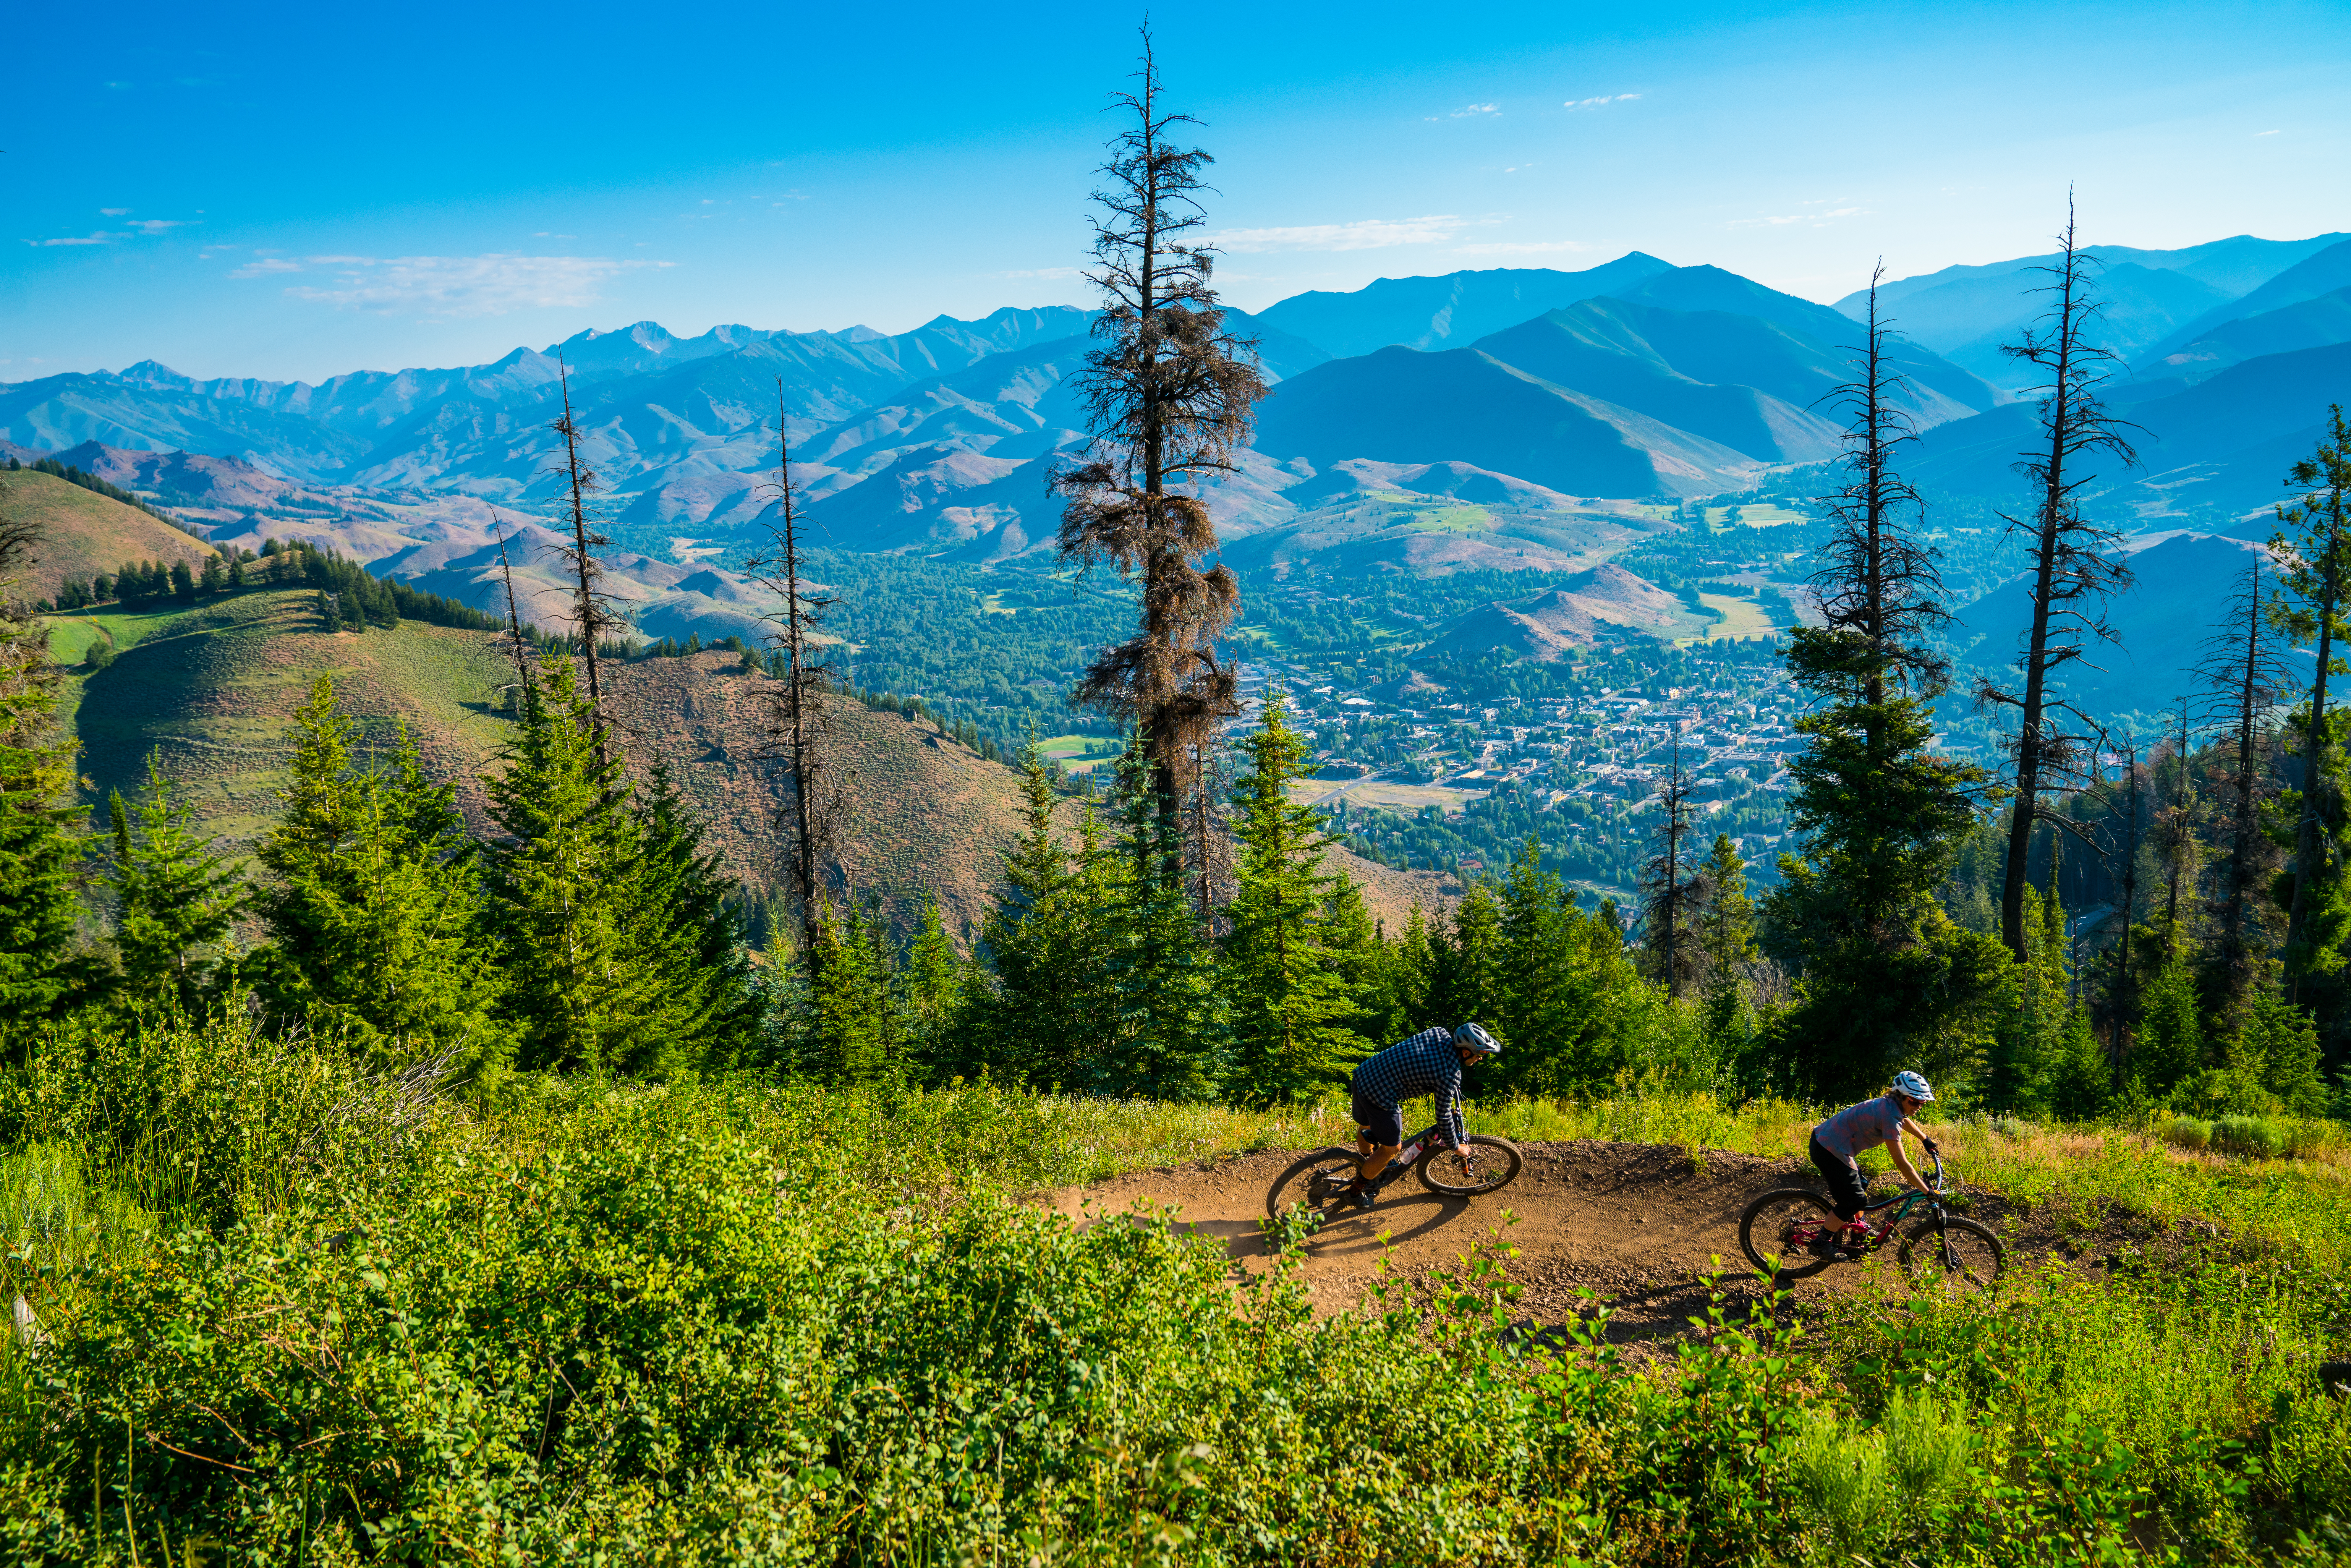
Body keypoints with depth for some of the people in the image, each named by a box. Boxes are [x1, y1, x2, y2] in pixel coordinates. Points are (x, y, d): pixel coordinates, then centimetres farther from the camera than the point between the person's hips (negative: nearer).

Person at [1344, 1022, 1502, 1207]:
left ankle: (1366, 1162, 60)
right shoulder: (1451, 1075, -18)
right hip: (1380, 1096, -8)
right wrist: (1455, 1146, 7)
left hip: (1364, 1073, 8)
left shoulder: (1440, 1033, 2)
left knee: (1367, 1127, 33)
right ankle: (1356, 1192, 27)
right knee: (1392, 1149, 12)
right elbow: (1443, 1116, -9)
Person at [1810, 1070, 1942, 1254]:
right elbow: (1902, 1164, -22)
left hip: (1824, 1139, 10)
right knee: (1855, 1201, -5)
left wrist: (1926, 1140, 47)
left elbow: (1904, 1120, 34)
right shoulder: (1890, 1117, -23)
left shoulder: (1890, 1104, 6)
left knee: (1861, 1185, 24)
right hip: (1830, 1151, -10)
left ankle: (1860, 1233, 38)